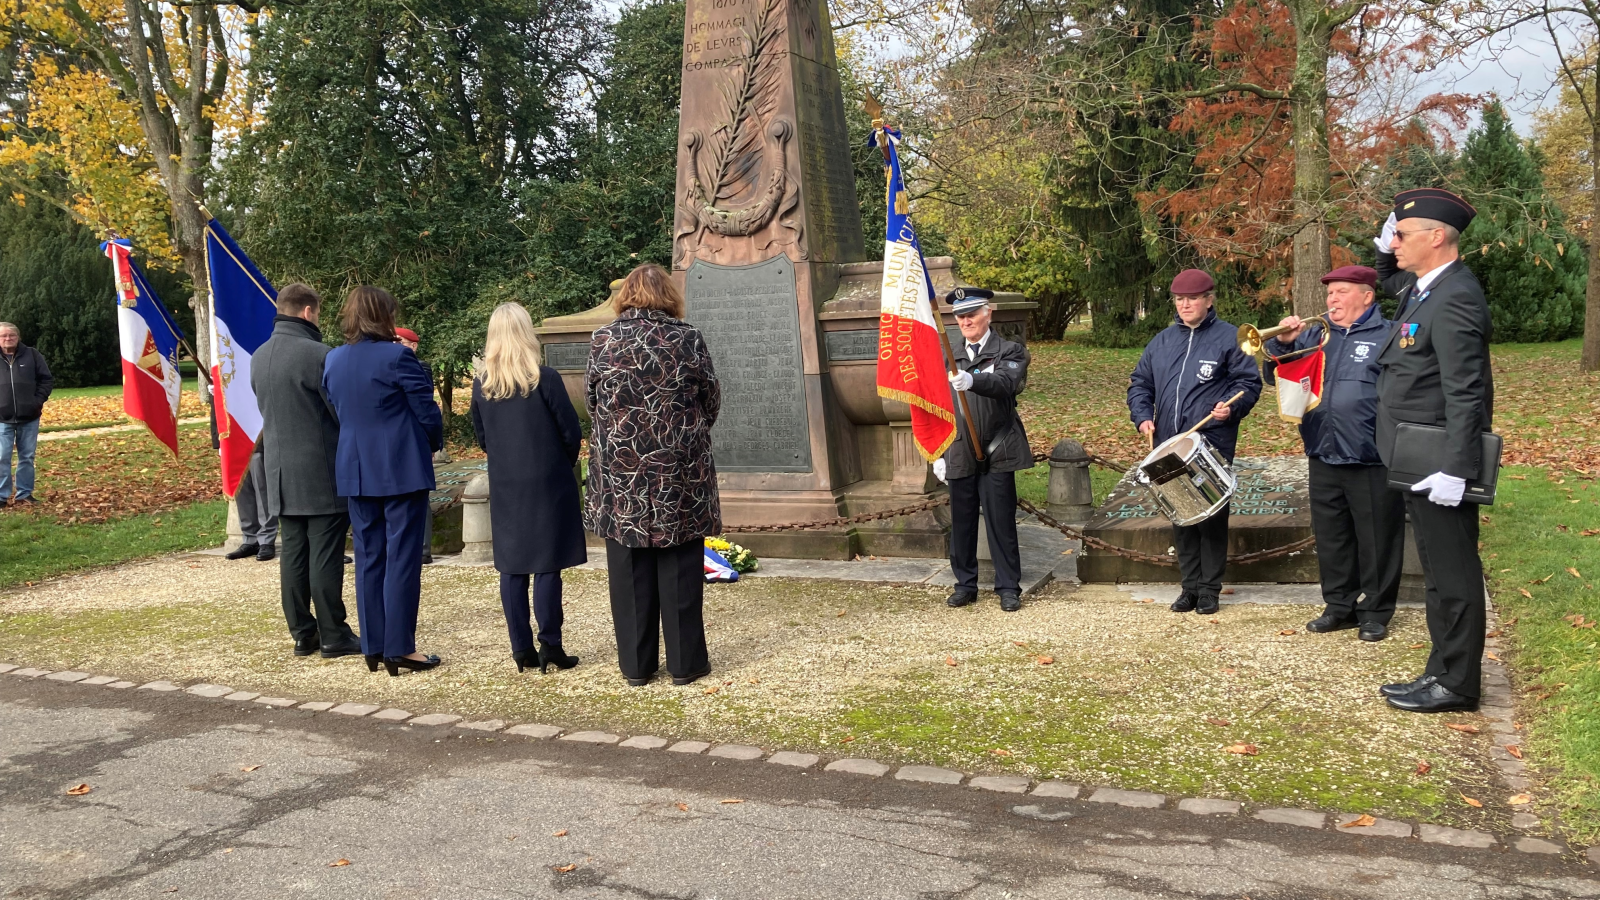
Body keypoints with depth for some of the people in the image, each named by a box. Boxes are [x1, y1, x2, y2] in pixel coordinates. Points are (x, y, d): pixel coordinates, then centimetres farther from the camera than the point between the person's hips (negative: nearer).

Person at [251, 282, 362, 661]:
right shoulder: (318, 354, -15)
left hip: (280, 473, 7)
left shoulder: (259, 357, 9)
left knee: (293, 553, 10)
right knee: (325, 555, -2)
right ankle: (333, 636, 2)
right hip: (321, 473, -7)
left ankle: (302, 633, 15)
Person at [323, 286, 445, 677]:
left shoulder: (332, 361, 6)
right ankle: (400, 648, 1)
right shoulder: (397, 357, -13)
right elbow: (427, 412, -9)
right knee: (402, 556, -1)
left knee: (368, 556, 11)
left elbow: (335, 411, 14)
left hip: (355, 471, 6)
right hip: (402, 468, -6)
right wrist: (434, 443, 10)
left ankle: (373, 646, 15)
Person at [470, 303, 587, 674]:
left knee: (512, 568, 8)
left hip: (504, 488, 4)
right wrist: (565, 462, 12)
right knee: (548, 566, 1)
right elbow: (572, 432, -7)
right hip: (548, 485, -4)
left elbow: (481, 438, 10)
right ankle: (550, 648, 2)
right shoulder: (545, 378, -11)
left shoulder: (482, 384, 1)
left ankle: (522, 650, 11)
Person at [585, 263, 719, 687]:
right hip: (680, 469, -1)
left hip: (619, 468, 1)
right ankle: (685, 662, 13)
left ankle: (636, 664, 16)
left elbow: (591, 401, 6)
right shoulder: (687, 338, -5)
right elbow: (712, 402, 3)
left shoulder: (603, 339, -2)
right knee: (679, 569, 7)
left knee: (630, 570, 9)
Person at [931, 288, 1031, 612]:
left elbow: (1004, 383, -24)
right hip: (960, 456, 4)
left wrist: (972, 381, -43)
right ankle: (965, 584, 20)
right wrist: (939, 454, 13)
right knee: (961, 522, 8)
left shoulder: (1009, 352, -1)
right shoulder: (953, 360, 14)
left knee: (1001, 523, -1)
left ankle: (1009, 588, 9)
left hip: (996, 455, -4)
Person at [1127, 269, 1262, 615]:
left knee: (1212, 518, -1)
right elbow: (1139, 383, 17)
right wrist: (1142, 416, 1)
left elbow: (1249, 382, -1)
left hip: (1213, 446, -5)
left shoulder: (1229, 338, 0)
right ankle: (1190, 586, 18)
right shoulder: (1161, 342, 15)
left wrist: (1232, 407, -19)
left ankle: (1210, 588, 9)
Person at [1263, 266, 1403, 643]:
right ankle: (1340, 606, 25)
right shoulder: (1314, 336, 13)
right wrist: (1283, 343, -6)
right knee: (1330, 538, 13)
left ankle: (1376, 612, 15)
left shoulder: (1389, 337, -4)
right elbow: (1275, 376, 12)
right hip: (1323, 458, 6)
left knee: (1376, 540, 3)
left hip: (1371, 461, -5)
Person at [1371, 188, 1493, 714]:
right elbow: (1388, 280, 36)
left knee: (1452, 573, 0)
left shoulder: (1453, 299, -19)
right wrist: (1384, 250, 14)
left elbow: (1465, 394, -24)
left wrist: (1454, 471, -27)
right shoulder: (1423, 288, 10)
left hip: (1438, 466, -10)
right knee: (1440, 572, 16)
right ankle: (1443, 672, 26)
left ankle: (1457, 685, 10)